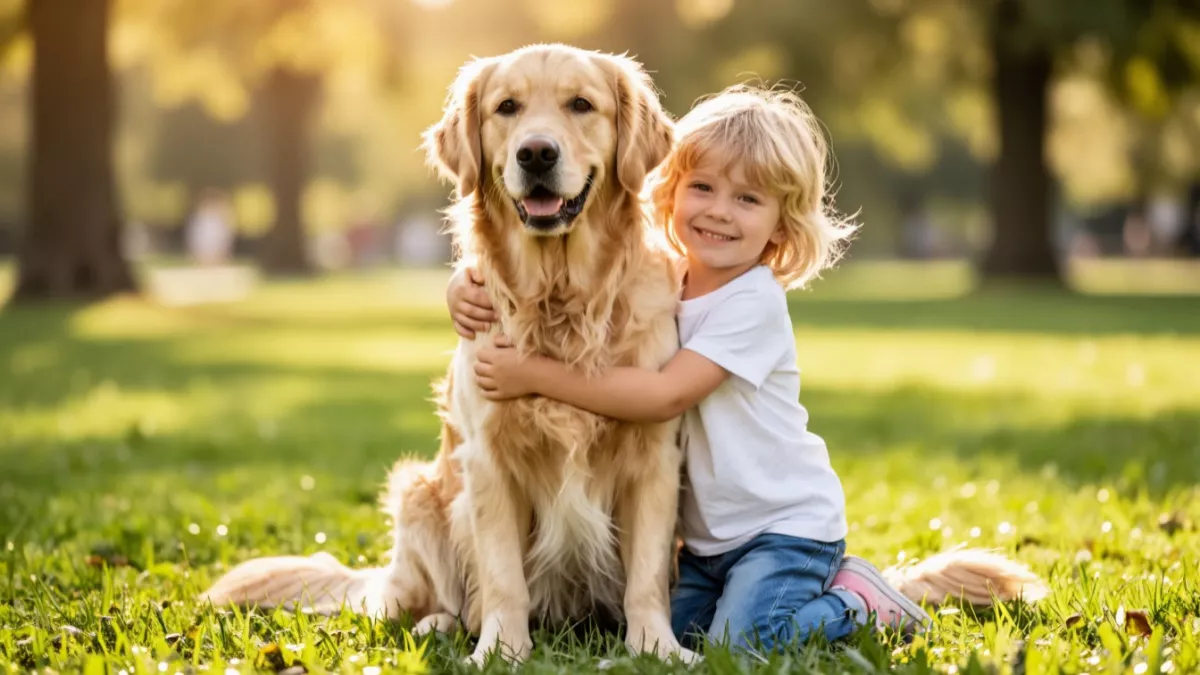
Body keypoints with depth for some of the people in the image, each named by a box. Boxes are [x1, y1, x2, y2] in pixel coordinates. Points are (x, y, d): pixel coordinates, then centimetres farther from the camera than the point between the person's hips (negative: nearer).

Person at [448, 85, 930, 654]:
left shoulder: (754, 302, -19)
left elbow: (665, 394, -27)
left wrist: (536, 375, -30)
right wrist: (467, 288, -19)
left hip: (786, 523, -7)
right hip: (706, 532, 7)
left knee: (739, 643, -22)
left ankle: (858, 602, 4)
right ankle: (817, 584, 16)